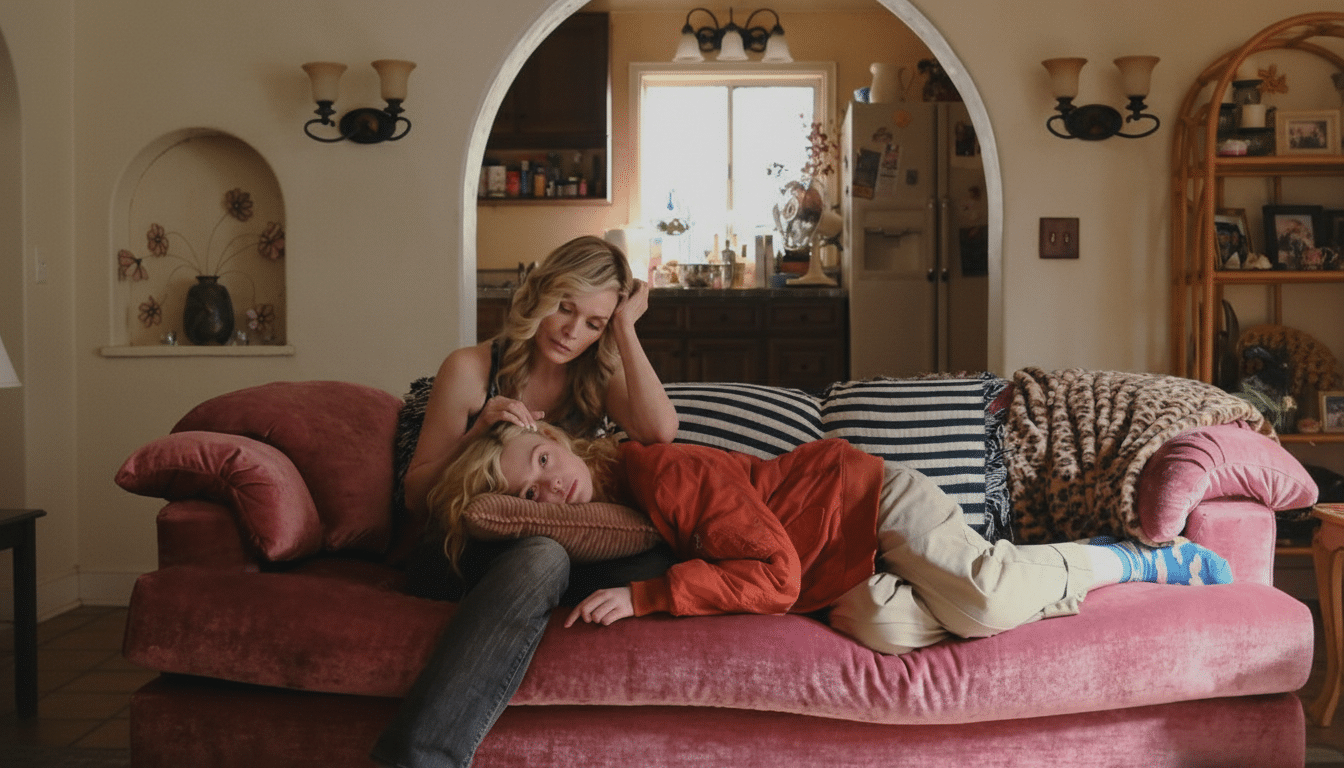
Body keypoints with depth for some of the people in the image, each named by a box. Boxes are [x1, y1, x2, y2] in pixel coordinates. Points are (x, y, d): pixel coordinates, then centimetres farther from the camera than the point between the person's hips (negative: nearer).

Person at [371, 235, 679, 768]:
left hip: (557, 554, 3)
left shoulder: (601, 377, 13)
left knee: (658, 559, -29)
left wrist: (625, 328, -4)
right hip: (464, 557, -3)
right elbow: (417, 496, 7)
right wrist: (481, 433, -8)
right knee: (542, 554, -39)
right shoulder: (472, 370, 4)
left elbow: (659, 431, -11)